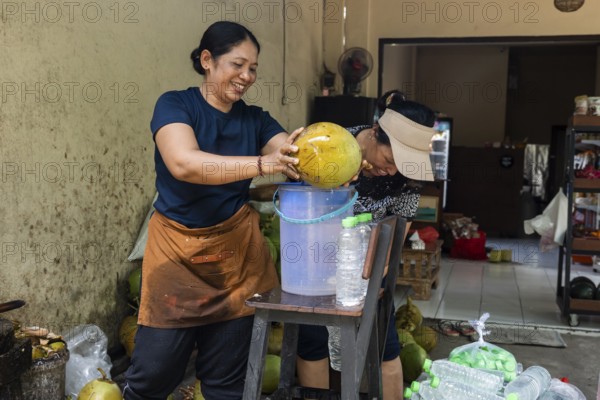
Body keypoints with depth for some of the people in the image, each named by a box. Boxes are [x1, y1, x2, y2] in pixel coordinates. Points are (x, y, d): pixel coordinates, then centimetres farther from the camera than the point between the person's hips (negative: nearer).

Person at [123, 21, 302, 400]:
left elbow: (296, 157, -9)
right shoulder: (175, 105, -7)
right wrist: (263, 163, -38)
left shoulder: (255, 119, 5)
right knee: (156, 369, 3)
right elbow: (184, 163, -27)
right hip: (177, 248, -3)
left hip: (236, 251, 3)